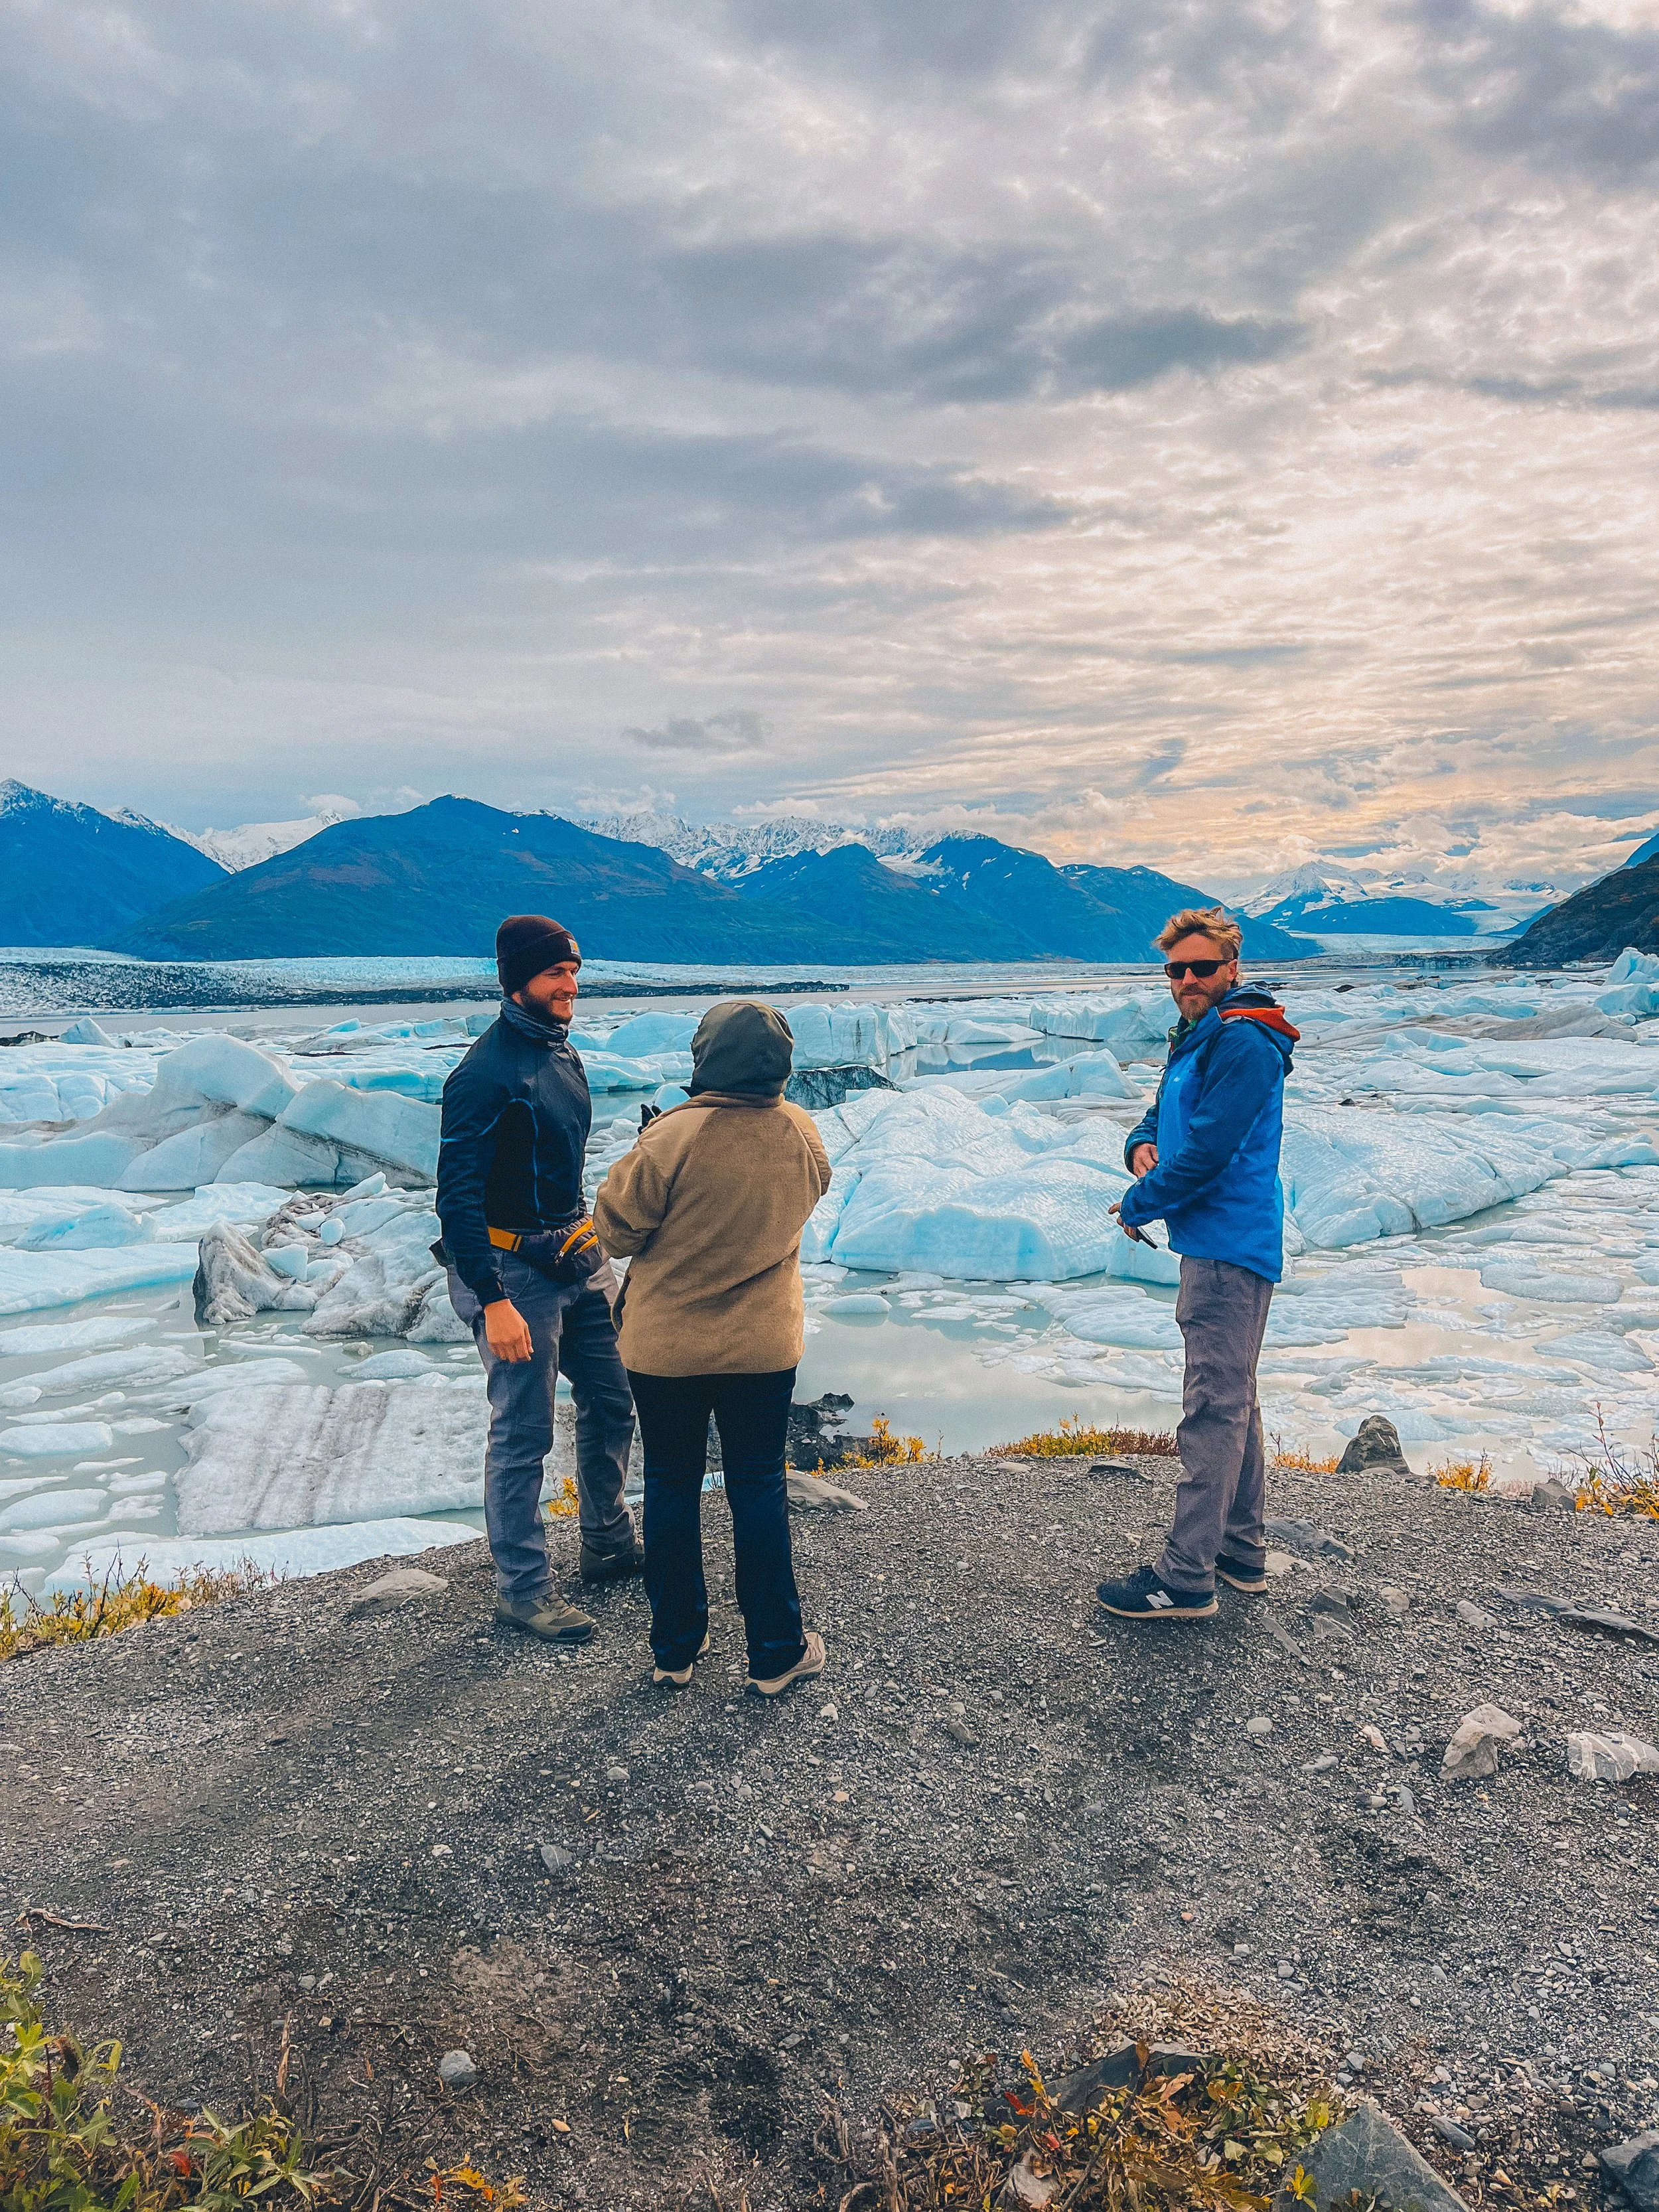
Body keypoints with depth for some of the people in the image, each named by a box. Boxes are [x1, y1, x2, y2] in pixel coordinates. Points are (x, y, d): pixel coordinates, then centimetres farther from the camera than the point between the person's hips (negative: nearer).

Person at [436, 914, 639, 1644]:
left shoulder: (560, 1051, 9)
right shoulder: (486, 1074, -18)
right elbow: (458, 1196, -20)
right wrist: (494, 1302, -23)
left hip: (578, 1258, 9)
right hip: (514, 1272, -9)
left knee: (612, 1402, 16)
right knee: (523, 1436, 1)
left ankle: (609, 1549, 34)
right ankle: (521, 1589, 16)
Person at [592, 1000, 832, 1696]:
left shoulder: (673, 1138, -23)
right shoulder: (801, 1135, -9)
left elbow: (616, 1228, -12)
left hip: (665, 1347, -2)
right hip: (764, 1346, 2)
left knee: (671, 1488, 14)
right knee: (759, 1490, 14)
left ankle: (676, 1649, 26)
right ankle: (776, 1652, 23)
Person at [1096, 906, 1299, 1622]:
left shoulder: (1242, 1042, -17)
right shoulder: (1196, 1039, 17)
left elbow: (1207, 1152, -23)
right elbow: (1160, 1118, 22)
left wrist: (1138, 1206, -10)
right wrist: (1142, 1146, -2)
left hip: (1228, 1249, -11)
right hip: (1215, 1246, 11)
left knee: (1213, 1409, -7)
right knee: (1232, 1402, 17)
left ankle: (1187, 1578, -1)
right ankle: (1241, 1552, 29)